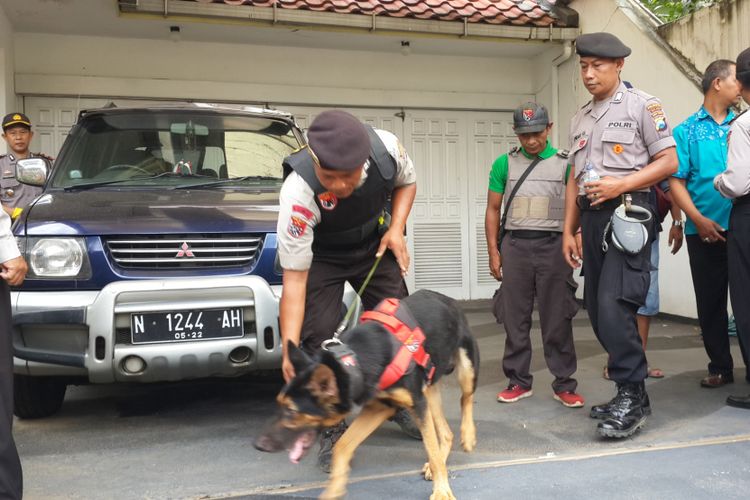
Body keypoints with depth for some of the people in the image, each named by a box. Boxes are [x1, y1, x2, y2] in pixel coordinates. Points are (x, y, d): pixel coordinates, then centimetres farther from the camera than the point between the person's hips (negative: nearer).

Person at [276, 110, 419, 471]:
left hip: (375, 246, 4)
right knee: (319, 337, -14)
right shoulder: (298, 192, -40)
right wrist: (289, 349, -39)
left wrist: (396, 228, -18)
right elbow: (294, 278, -34)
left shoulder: (386, 147, -30)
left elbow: (406, 182, -3)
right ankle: (332, 432, 3)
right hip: (320, 257, -3)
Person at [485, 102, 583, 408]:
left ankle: (564, 385, 10)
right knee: (515, 317, 7)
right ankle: (519, 381, 18)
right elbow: (493, 209, 9)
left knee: (557, 319, 1)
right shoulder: (504, 164, 8)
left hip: (553, 245, -1)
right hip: (515, 245, 2)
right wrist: (493, 251, 3)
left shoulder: (565, 163, 4)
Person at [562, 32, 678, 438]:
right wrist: (569, 231, 14)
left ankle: (632, 396, -6)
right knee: (598, 311, 7)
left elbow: (668, 162, -4)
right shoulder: (579, 119, 19)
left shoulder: (642, 106, 1)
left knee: (613, 305, -18)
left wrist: (620, 184, -15)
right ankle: (629, 393, 18)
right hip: (592, 217, 7)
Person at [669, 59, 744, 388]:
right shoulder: (686, 131, 5)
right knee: (710, 301, 7)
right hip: (705, 231, -1)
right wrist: (699, 220, -12)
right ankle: (720, 366, 19)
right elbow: (676, 181, -2)